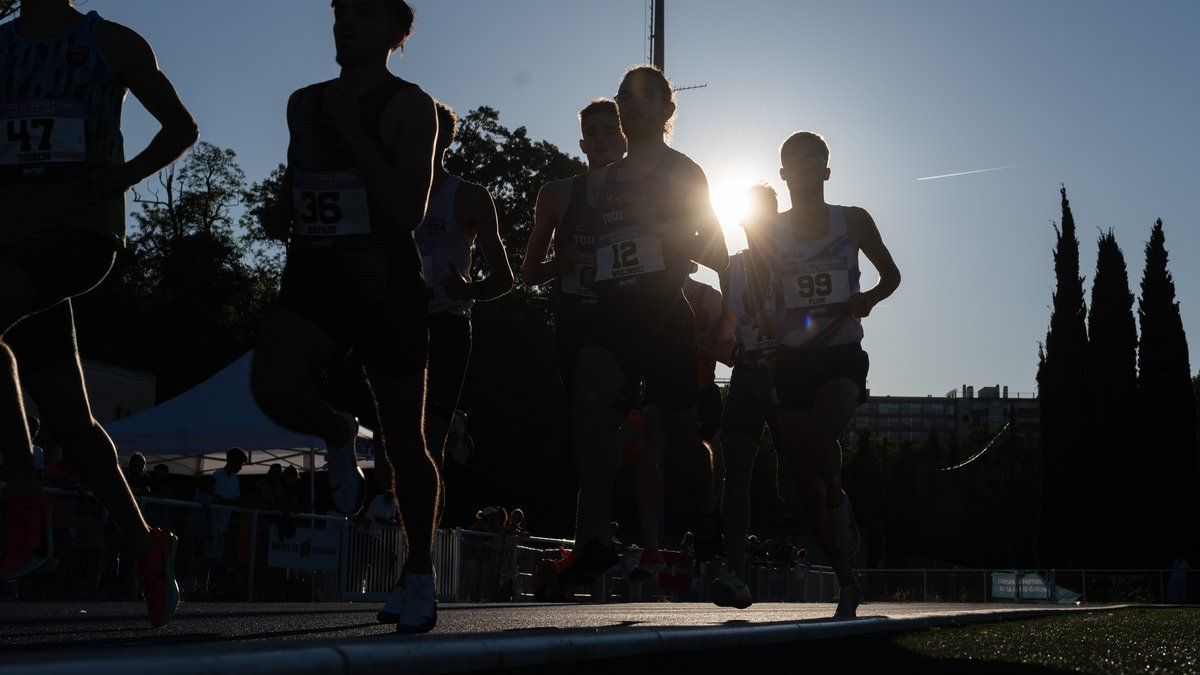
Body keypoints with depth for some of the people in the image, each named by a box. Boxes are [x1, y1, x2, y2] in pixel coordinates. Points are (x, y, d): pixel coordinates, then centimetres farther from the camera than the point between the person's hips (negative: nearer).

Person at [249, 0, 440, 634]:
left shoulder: (408, 106, -4)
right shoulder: (303, 103, 13)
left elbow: (409, 211, -15)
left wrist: (354, 132, -18)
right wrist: (280, 212, 7)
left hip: (386, 284, -4)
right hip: (313, 276, 4)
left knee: (403, 440, 2)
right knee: (272, 385, -26)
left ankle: (419, 575, 20)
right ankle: (338, 435, 10)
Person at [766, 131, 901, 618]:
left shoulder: (853, 221, 5)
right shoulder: (769, 232, 8)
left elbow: (891, 274, 14)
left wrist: (869, 298, -7)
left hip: (842, 355, -2)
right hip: (791, 359, 2)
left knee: (819, 436, -32)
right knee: (804, 477, 0)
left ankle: (839, 504, -2)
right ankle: (847, 584, 12)